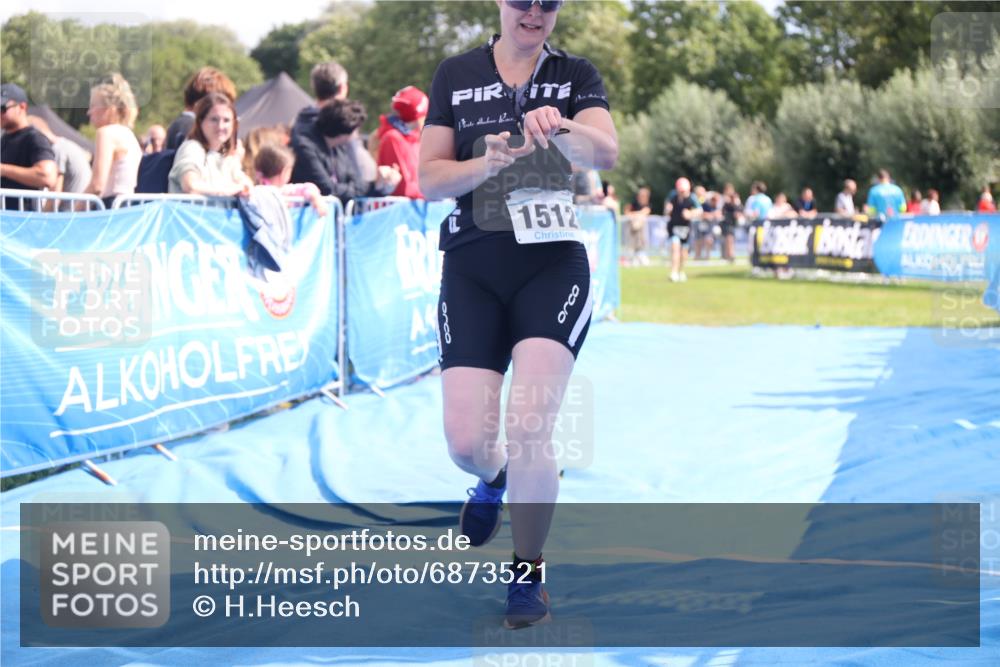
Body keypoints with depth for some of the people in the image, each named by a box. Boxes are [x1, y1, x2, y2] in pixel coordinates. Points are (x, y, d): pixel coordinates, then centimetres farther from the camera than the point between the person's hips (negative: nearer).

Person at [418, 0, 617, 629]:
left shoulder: (576, 75, 3)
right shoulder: (456, 75, 7)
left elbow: (605, 153, -15)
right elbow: (430, 179, 3)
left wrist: (556, 128, -36)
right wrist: (489, 162, -17)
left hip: (553, 268, -1)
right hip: (472, 270, 2)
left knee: (529, 432, -15)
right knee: (466, 442, -4)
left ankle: (528, 573, 4)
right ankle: (495, 478, 34)